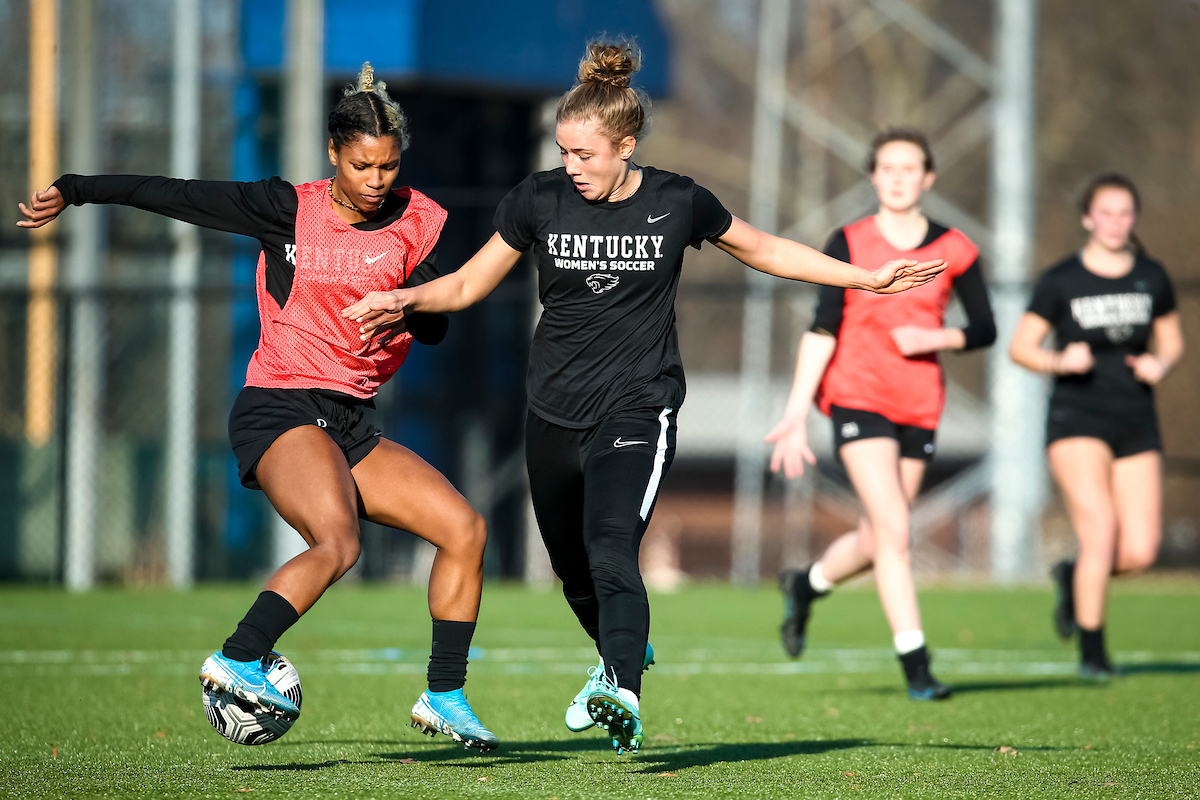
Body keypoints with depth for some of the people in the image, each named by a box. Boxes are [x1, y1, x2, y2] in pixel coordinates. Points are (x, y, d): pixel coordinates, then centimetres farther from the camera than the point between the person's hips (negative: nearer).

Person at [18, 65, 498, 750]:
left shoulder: (415, 223, 6)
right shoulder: (292, 209, -4)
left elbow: (436, 330, 2)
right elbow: (180, 197, 0)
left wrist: (409, 304, -21)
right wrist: (74, 190, 0)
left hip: (351, 423, 6)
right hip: (280, 407, -6)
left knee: (465, 529, -1)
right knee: (337, 542, -30)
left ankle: (445, 698, 7)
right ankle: (238, 660, -27)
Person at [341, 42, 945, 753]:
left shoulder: (678, 203, -5)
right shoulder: (541, 200, -3)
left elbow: (763, 249, 12)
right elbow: (472, 282, 8)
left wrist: (863, 278, 10)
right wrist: (409, 299, -12)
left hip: (638, 411, -3)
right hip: (555, 418, 3)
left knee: (611, 550, -26)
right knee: (574, 568, 13)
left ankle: (622, 695, -39)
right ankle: (624, 654, 44)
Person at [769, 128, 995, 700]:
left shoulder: (954, 250, 4)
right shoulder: (848, 244, -1)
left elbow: (984, 330, 9)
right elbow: (822, 331, -4)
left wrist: (933, 338, -12)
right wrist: (796, 416, -10)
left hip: (920, 406, 3)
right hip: (858, 397, -3)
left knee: (877, 543, 8)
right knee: (893, 532, -15)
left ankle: (805, 585, 40)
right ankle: (916, 666, -12)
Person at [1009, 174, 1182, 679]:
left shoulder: (1151, 277, 6)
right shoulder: (1061, 281, -3)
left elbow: (1172, 340, 18)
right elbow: (1021, 347, 1)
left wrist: (1159, 364, -5)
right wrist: (1060, 362, -18)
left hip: (1136, 424, 4)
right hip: (1077, 420, -4)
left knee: (1141, 552, -6)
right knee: (1100, 530, -18)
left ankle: (1074, 579, 27)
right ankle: (1092, 652, -4)